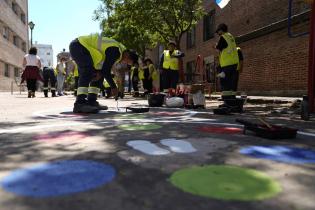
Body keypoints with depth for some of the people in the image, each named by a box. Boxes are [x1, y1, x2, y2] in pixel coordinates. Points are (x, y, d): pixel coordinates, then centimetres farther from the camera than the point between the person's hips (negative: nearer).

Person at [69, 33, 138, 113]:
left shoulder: (119, 49, 10)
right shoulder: (115, 51, -22)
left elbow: (105, 67, 13)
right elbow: (106, 70, -22)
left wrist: (100, 73, -8)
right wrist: (113, 87, -13)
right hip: (78, 46, -10)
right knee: (88, 72, -24)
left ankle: (91, 101, 4)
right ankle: (80, 103, -29)